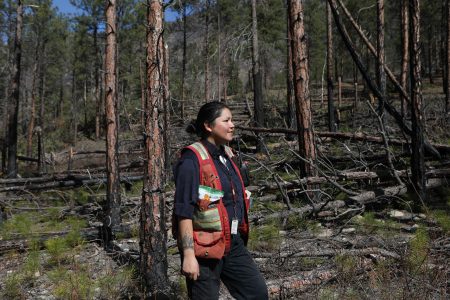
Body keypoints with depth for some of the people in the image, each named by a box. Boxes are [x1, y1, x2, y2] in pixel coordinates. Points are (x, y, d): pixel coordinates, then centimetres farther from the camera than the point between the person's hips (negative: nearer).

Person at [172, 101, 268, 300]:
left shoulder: (226, 154, 11)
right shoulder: (192, 160, -15)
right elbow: (183, 211, -19)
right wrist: (188, 255, -22)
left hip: (232, 243, 8)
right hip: (204, 247, -8)